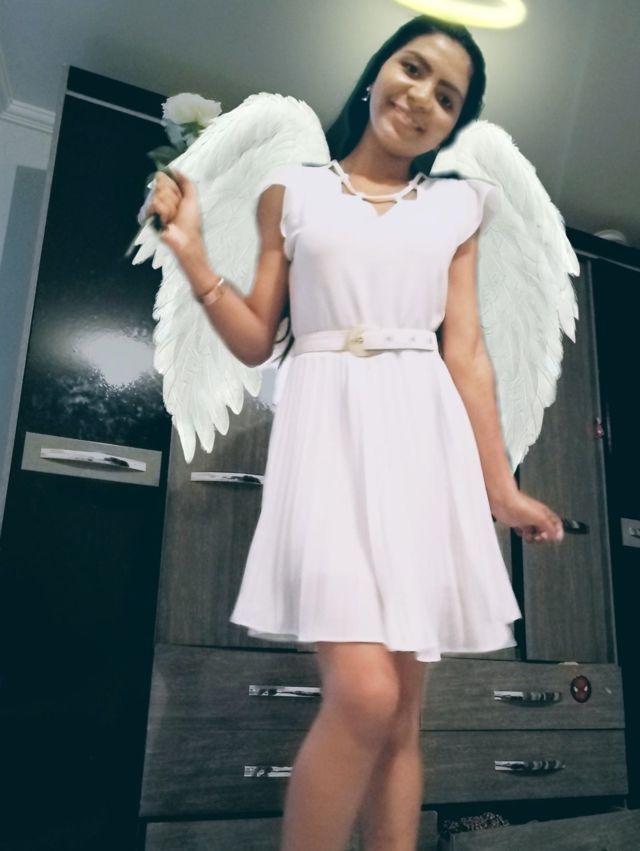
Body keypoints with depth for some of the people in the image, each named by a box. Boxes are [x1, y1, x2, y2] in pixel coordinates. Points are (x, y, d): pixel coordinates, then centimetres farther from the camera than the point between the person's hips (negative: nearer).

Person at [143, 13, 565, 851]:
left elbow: (467, 351, 11)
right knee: (363, 694, -18)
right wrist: (192, 252, -5)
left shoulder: (456, 206, 16)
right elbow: (256, 342, 8)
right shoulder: (292, 191, 12)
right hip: (329, 432, -2)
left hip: (426, 438, 3)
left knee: (402, 712, 4)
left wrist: (500, 485, 6)